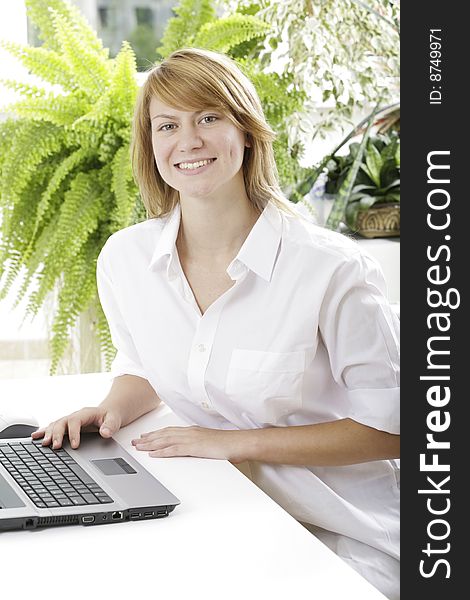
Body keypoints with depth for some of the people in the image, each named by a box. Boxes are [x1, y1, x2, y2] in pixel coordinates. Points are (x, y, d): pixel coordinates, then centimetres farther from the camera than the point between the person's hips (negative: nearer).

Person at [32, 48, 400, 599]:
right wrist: (112, 410, -2)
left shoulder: (331, 269, -18)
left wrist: (234, 442, -15)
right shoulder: (124, 259, -2)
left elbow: (388, 429, -11)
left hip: (341, 542, -4)